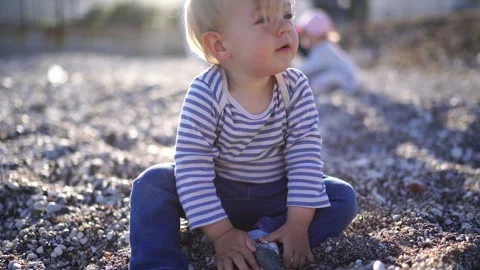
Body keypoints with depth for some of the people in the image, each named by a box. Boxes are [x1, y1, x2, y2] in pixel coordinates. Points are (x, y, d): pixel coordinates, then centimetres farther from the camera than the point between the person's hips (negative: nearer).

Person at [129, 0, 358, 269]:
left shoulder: (296, 89, -15)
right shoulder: (204, 96, -24)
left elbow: (305, 156, -17)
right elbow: (193, 168, -24)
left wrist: (298, 224, -24)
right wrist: (221, 232, -28)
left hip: (274, 198, 2)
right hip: (216, 195, -2)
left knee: (344, 198, -16)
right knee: (152, 184, -23)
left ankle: (265, 239, -25)